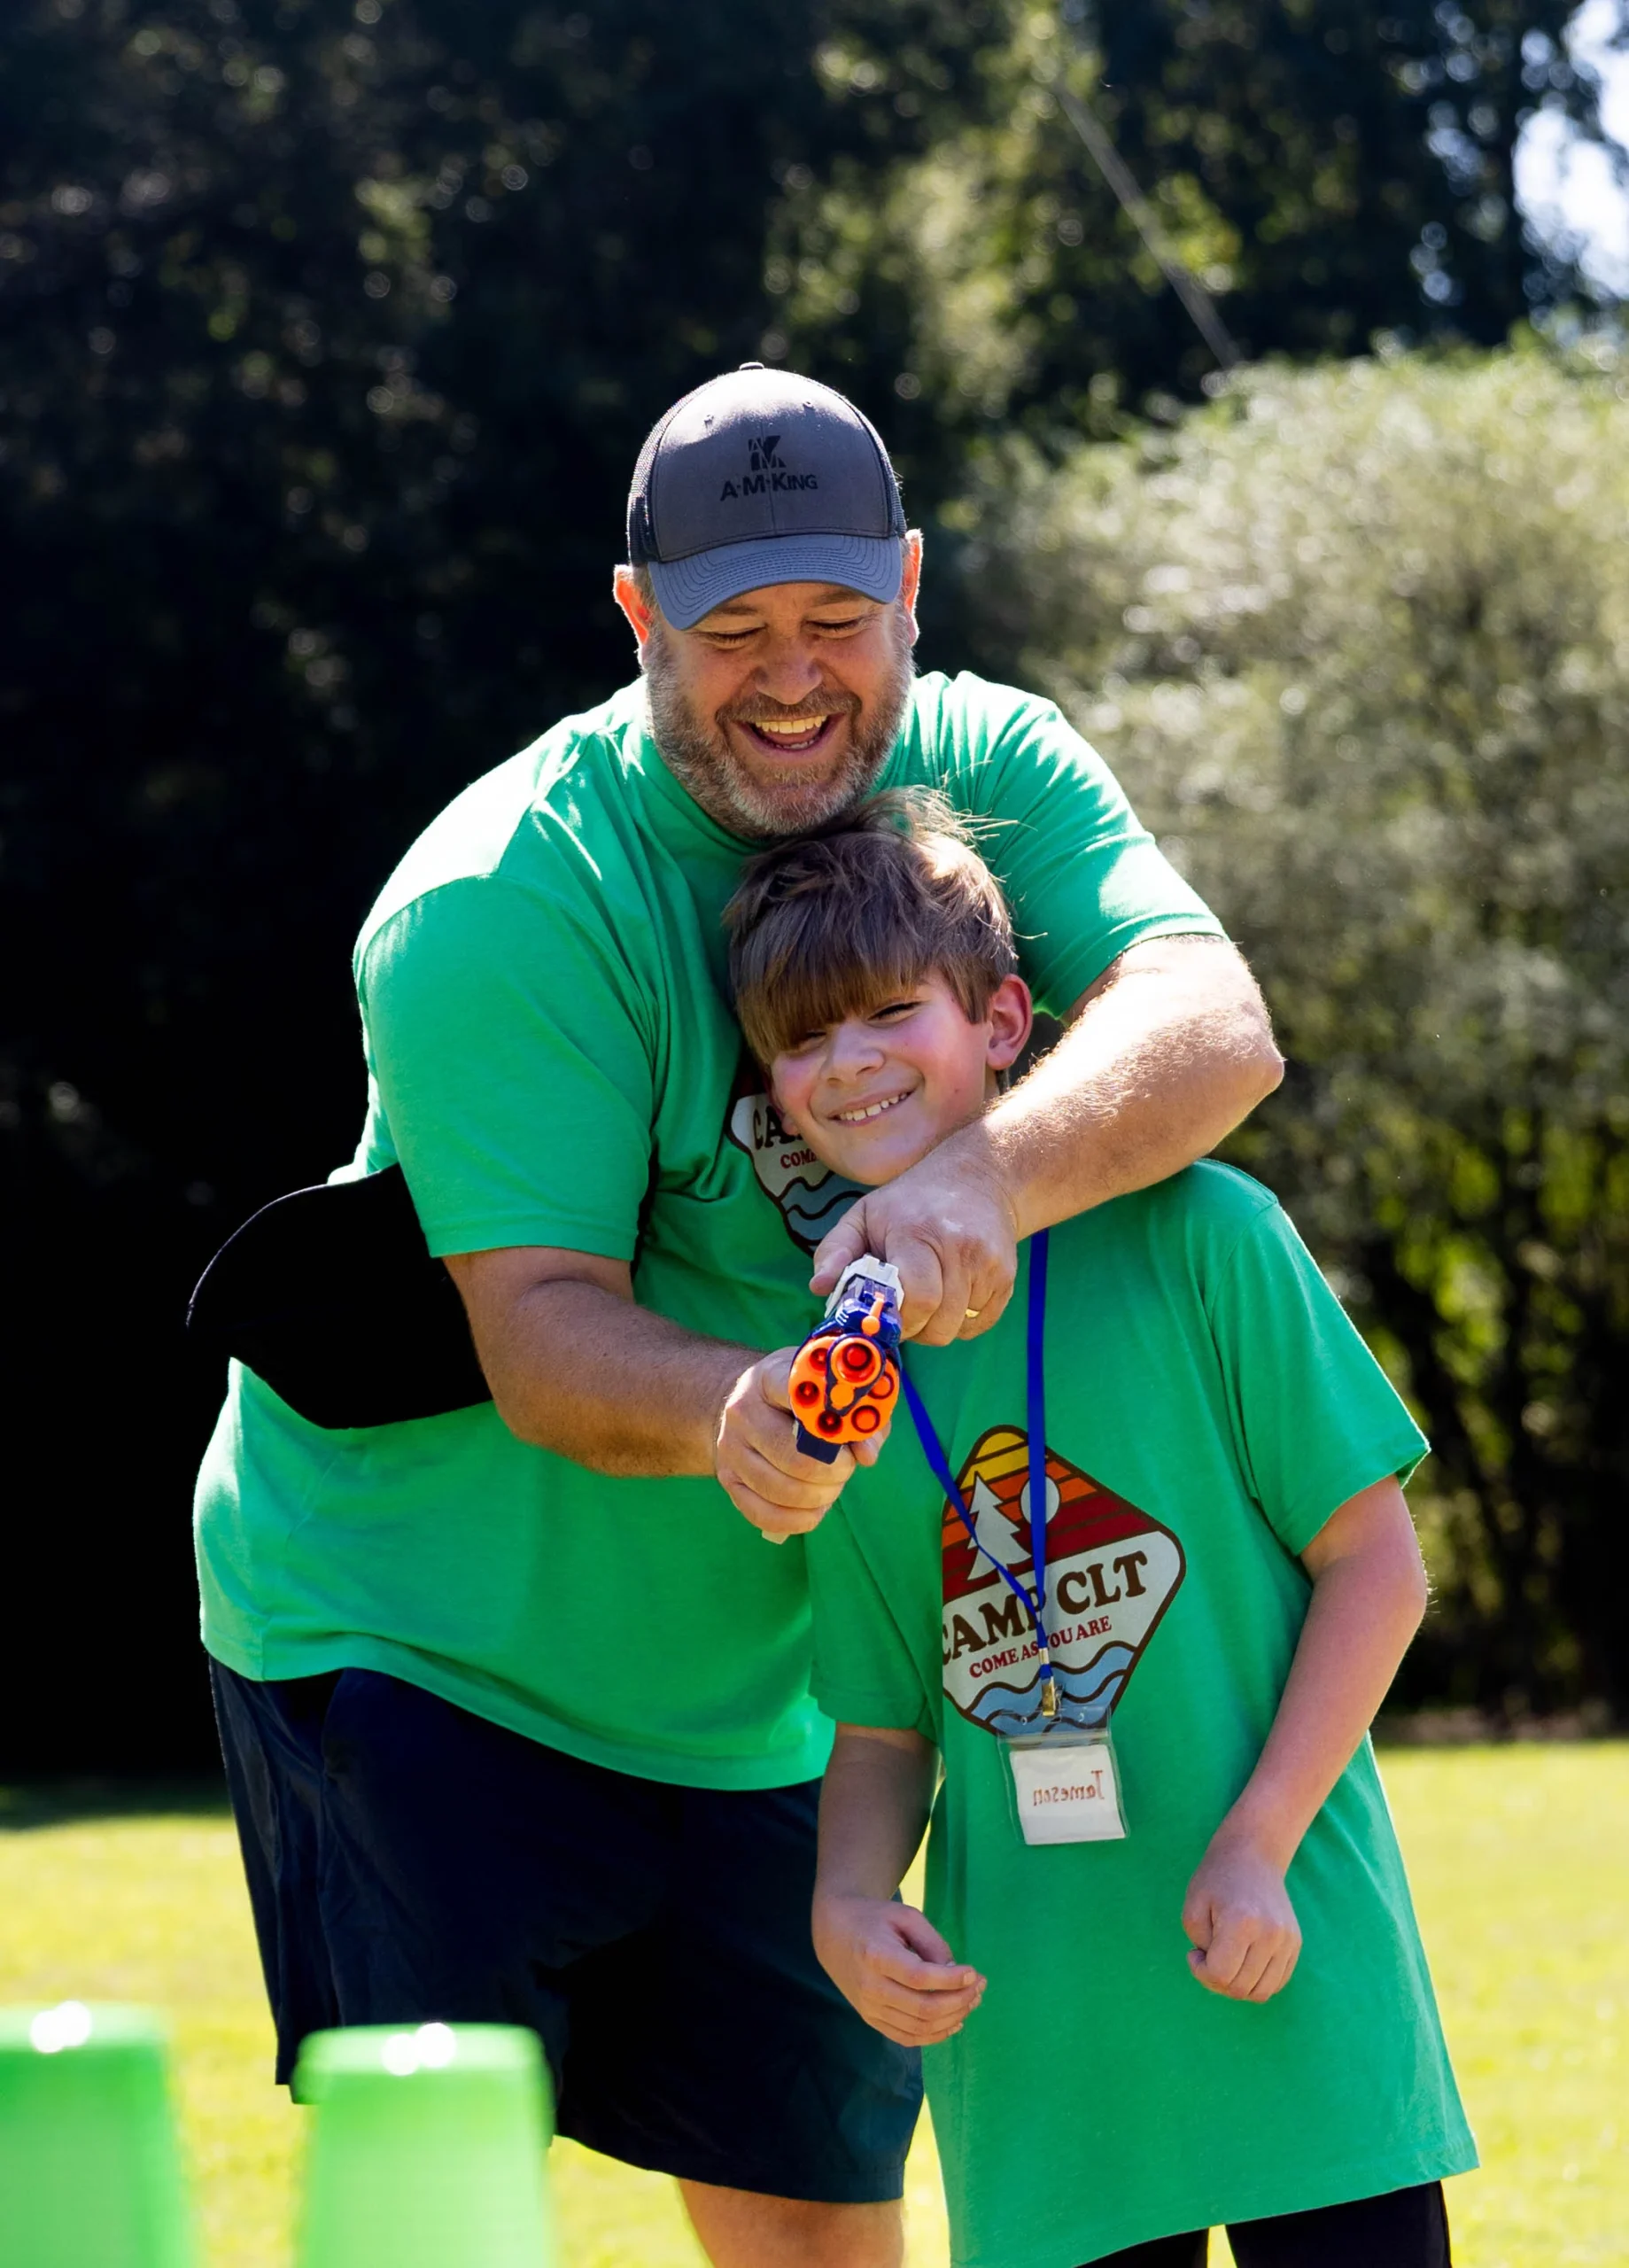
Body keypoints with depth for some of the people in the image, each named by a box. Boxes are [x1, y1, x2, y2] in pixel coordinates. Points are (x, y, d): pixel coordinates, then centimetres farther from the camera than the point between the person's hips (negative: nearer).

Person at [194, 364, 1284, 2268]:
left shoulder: (990, 772, -6)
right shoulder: (498, 910, -20)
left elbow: (1215, 1024, -23)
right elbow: (540, 1330, -25)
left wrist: (991, 1178, -44)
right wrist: (731, 1412, -48)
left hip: (760, 1677, 5)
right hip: (414, 1631, -5)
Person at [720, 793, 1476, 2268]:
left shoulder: (1191, 1236, -5)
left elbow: (1374, 1560, -4)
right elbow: (886, 1723, 12)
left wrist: (1258, 1844, -13)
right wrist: (849, 1898, -8)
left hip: (1279, 1974, -3)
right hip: (1030, 2025, 3)